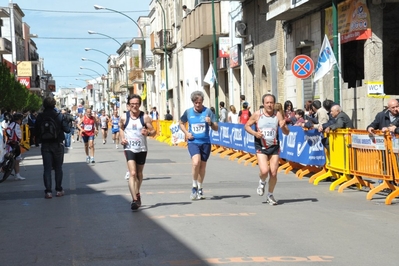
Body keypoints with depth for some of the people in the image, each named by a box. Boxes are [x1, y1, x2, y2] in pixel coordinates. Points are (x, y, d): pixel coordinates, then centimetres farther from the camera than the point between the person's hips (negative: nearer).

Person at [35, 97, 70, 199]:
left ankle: (48, 191, -2)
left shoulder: (40, 117, -3)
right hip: (57, 144, -1)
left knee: (47, 168, 3)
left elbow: (36, 131, 2)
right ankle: (59, 190, 14)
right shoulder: (59, 116, -9)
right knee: (58, 168, 11)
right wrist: (66, 121, 10)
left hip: (45, 145, 1)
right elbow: (67, 129, -7)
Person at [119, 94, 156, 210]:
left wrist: (148, 133, -25)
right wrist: (122, 138, 0)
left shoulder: (145, 117, -6)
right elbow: (121, 127, 17)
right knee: (132, 173, -16)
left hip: (142, 149, 2)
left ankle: (137, 193, 39)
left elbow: (153, 131, -3)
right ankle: (135, 199, -22)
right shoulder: (124, 117, -3)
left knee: (139, 173, 16)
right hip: (129, 148, -1)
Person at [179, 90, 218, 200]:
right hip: (193, 142, -1)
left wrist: (210, 123, -23)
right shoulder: (188, 112, 2)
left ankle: (200, 189, 27)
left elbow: (216, 128, -2)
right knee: (196, 162, -22)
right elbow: (181, 123, 20)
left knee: (202, 166, 8)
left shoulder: (208, 112, -3)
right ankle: (194, 186, -4)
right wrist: (186, 132, 3)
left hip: (205, 142, 1)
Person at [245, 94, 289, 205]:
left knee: (273, 173, 1)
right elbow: (247, 126, 6)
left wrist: (283, 127, -27)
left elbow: (286, 133, -4)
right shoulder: (257, 114, -6)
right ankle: (262, 182, 18)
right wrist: (254, 133, -13)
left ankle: (270, 195, 22)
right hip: (261, 147, -2)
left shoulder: (278, 115, -5)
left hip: (274, 147, 2)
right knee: (264, 171, -18)